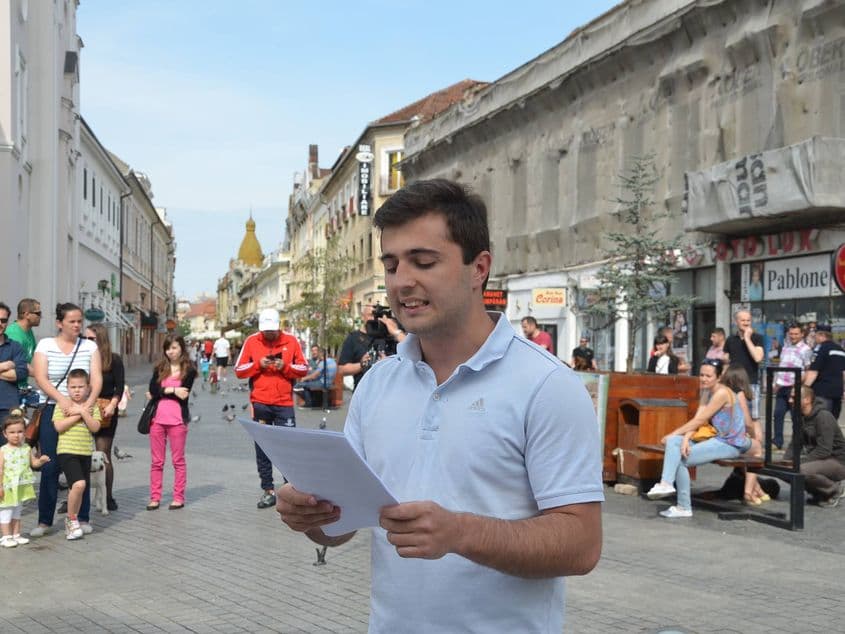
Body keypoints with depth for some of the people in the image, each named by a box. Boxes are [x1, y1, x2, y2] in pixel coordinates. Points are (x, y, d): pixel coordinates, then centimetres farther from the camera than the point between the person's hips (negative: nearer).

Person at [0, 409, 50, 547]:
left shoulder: (26, 449, 1)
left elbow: (33, 463, 7)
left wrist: (41, 460, -15)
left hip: (21, 488, 5)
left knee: (17, 511, 16)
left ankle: (16, 535, 26)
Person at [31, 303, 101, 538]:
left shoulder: (89, 346, 7)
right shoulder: (45, 345, 2)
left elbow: (96, 377, -3)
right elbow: (41, 378, -9)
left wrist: (90, 400, -21)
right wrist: (62, 399, -25)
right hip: (53, 410, -1)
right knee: (50, 467, -2)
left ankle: (83, 518, 13)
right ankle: (44, 521, 7)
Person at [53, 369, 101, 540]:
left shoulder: (92, 407, 7)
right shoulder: (62, 405, 1)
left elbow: (95, 427, -6)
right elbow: (59, 427, -12)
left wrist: (83, 412, -13)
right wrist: (77, 414, -12)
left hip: (86, 453, 4)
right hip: (67, 452, -4)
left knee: (77, 489, 11)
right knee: (79, 484, -22)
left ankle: (71, 521, 28)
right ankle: (72, 518, -3)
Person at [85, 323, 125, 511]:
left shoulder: (114, 360, 1)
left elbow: (119, 387, -2)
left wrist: (112, 405, -16)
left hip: (105, 413, -2)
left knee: (103, 455, 3)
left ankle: (108, 497, 13)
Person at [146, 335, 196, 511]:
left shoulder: (189, 370, 1)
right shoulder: (159, 368, 12)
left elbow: (183, 394, -12)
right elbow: (152, 390, -3)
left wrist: (161, 392, -7)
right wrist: (172, 390, -11)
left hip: (177, 419, -3)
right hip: (157, 418, 3)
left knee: (178, 460, 3)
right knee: (156, 461, 6)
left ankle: (179, 498, 9)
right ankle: (155, 498, 12)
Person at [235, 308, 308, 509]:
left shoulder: (291, 341, 3)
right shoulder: (251, 341, 3)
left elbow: (304, 369, 4)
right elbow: (239, 370, 4)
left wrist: (285, 366, -12)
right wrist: (257, 364, -12)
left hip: (284, 404, -1)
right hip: (260, 403, 1)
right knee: (262, 449, 6)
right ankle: (268, 490, 13)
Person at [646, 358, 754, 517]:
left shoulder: (722, 393, -15)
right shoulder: (706, 392, 12)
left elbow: (700, 420, -16)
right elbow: (697, 419, 2)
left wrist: (672, 434, -11)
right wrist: (686, 438, -16)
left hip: (731, 444, -8)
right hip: (718, 439, 8)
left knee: (680, 458, -17)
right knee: (673, 442, -11)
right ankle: (666, 483, -18)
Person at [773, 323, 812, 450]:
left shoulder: (805, 350, -7)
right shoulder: (785, 347, 14)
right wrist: (776, 383, 17)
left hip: (794, 388, -6)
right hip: (782, 387, 6)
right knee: (778, 414, 5)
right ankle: (777, 441, 12)